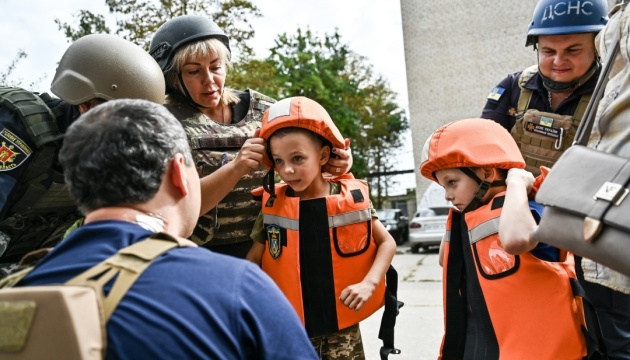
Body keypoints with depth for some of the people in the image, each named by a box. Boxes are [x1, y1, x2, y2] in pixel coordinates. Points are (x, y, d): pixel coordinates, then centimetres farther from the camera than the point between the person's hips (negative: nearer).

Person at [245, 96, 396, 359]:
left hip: (342, 327, 0)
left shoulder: (352, 198, -6)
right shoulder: (272, 206, -4)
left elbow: (386, 242, 3)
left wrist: (369, 283, -10)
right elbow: (252, 262, 4)